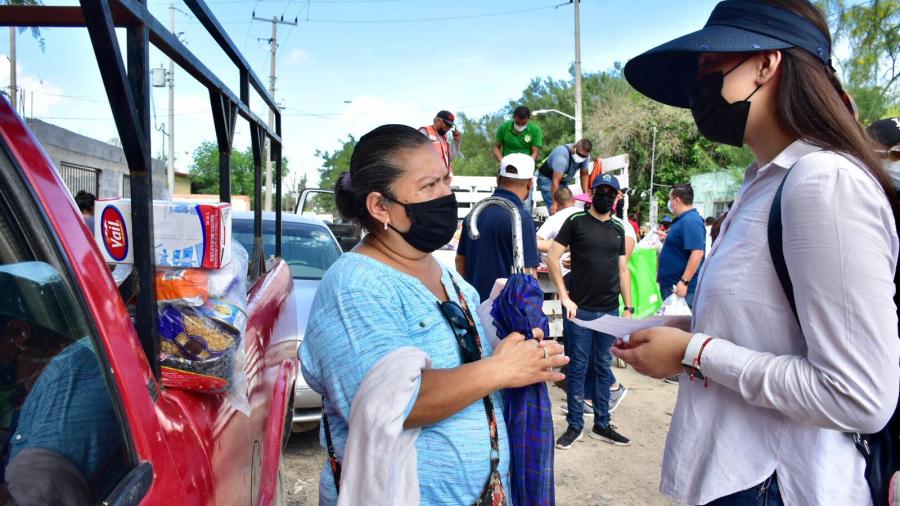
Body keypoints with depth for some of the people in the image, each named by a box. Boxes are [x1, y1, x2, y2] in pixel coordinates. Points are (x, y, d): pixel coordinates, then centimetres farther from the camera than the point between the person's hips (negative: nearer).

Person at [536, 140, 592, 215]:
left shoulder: (585, 156, -14)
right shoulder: (562, 155, -36)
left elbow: (584, 174, -1)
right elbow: (555, 181, -37)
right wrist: (554, 203, -38)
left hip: (563, 180, 7)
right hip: (547, 179, -7)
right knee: (555, 210, -19)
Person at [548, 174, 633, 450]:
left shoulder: (618, 230, 12)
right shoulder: (576, 221, -2)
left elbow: (623, 270, 14)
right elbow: (553, 258, -7)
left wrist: (628, 308, 8)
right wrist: (564, 297, -12)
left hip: (610, 311, 4)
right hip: (580, 309, -4)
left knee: (604, 368, 13)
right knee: (578, 368, 4)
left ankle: (602, 425, 25)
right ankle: (575, 426, 16)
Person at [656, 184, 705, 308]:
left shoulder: (690, 221, -18)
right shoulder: (683, 219, 15)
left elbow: (697, 253, -27)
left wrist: (684, 282, -30)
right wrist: (666, 237, 24)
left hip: (680, 287, -10)